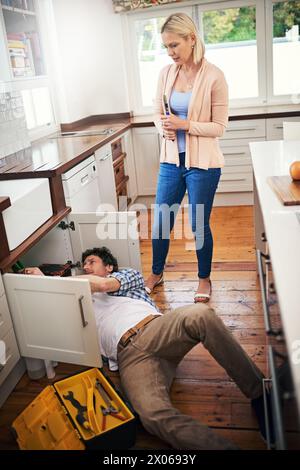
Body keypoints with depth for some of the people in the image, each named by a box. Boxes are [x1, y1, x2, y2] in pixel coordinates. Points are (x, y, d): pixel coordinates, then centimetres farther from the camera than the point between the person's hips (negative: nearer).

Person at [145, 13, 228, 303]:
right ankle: (156, 272, 35)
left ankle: (204, 278, 30)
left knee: (199, 225, 6)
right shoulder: (166, 74, 4)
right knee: (161, 221, 12)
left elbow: (219, 127, -9)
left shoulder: (213, 76, -10)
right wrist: (163, 128, -10)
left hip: (202, 164, -4)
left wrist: (185, 124, -21)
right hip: (171, 160, 5)